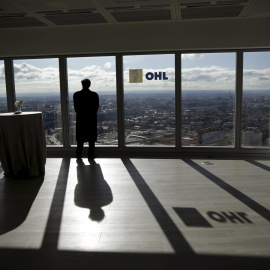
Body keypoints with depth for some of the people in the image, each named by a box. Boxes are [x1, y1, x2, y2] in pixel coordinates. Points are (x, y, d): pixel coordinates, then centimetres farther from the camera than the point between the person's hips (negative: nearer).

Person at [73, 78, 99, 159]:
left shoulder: (76, 94, -5)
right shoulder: (94, 95, -7)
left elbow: (76, 108, 0)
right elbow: (96, 108, -2)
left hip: (80, 119, 1)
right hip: (92, 119, -1)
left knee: (80, 138, 10)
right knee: (91, 139, 7)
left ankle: (79, 155, 14)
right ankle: (91, 155, 9)